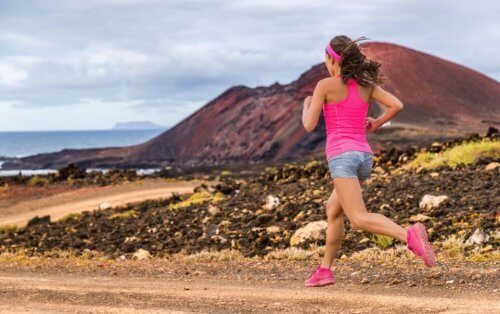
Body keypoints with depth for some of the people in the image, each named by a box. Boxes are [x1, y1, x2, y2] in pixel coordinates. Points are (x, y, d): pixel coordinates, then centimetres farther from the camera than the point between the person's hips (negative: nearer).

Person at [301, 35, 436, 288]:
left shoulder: (325, 85, -3)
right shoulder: (366, 84, 11)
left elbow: (309, 125, -3)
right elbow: (396, 105, 2)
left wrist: (306, 105, 18)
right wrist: (376, 124, 18)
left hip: (342, 155, -7)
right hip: (364, 155, 7)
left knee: (359, 219, -17)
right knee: (333, 209, 24)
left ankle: (409, 236, -39)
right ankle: (325, 269, 27)